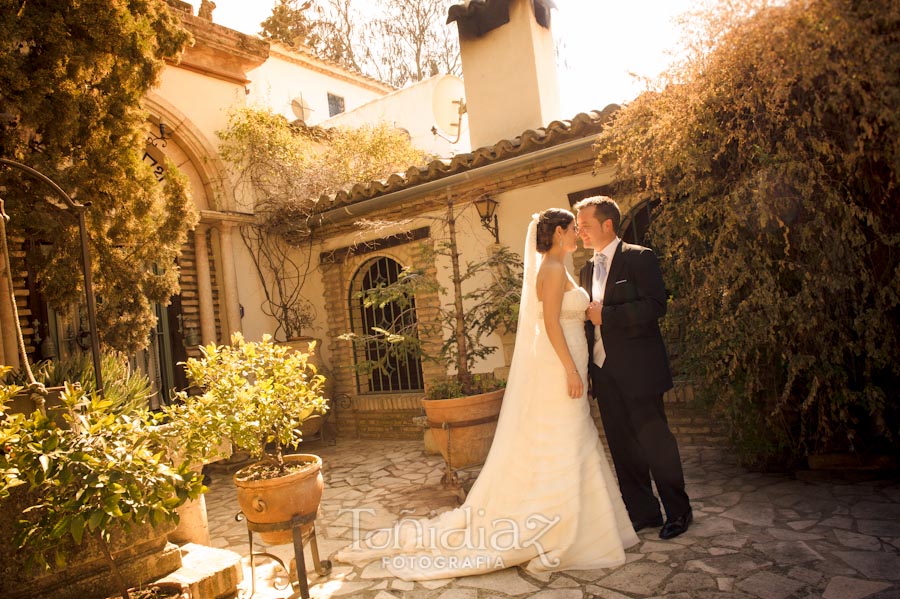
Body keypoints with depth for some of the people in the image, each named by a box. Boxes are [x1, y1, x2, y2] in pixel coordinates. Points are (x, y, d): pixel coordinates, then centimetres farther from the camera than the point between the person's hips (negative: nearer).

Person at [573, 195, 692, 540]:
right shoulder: (588, 270, 16)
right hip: (603, 371, 7)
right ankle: (643, 511, 25)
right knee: (622, 446, 11)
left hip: (637, 369, -7)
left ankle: (678, 511, 21)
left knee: (655, 439, 3)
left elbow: (655, 306, -17)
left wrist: (605, 315, -20)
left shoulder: (639, 257, -6)